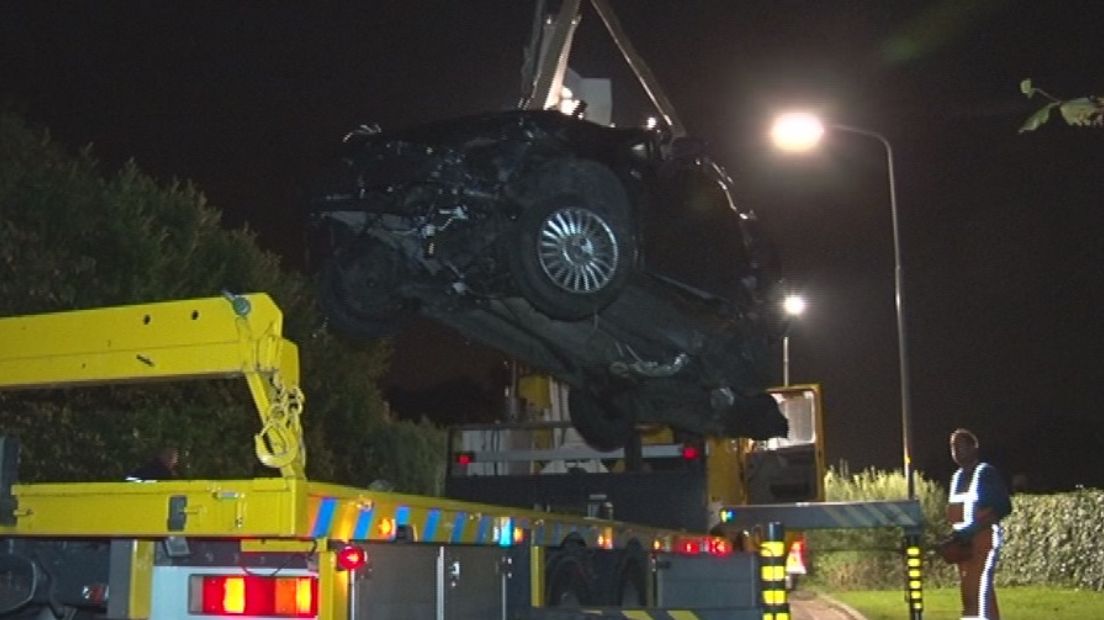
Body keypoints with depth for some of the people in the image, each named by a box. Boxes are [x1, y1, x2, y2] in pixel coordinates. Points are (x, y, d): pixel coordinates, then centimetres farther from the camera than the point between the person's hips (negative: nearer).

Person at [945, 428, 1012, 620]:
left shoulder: (986, 472, -7)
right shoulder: (957, 477, 15)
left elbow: (1004, 507, -13)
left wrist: (974, 528, -19)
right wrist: (955, 532, 3)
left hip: (984, 538, -8)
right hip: (963, 542, 8)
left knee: (982, 588, -15)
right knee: (967, 589, 7)